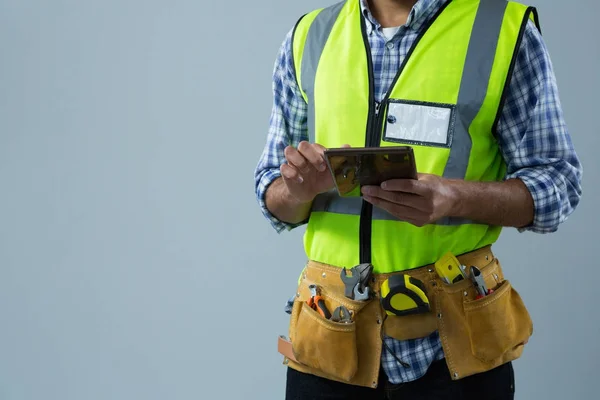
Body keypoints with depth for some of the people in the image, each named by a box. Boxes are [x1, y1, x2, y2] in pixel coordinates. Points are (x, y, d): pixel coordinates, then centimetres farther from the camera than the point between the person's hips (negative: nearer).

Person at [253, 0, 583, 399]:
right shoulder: (307, 37, 5)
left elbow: (559, 181, -6)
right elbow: (274, 197, 10)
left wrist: (457, 198, -25)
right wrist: (297, 190, -14)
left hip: (452, 338, -2)